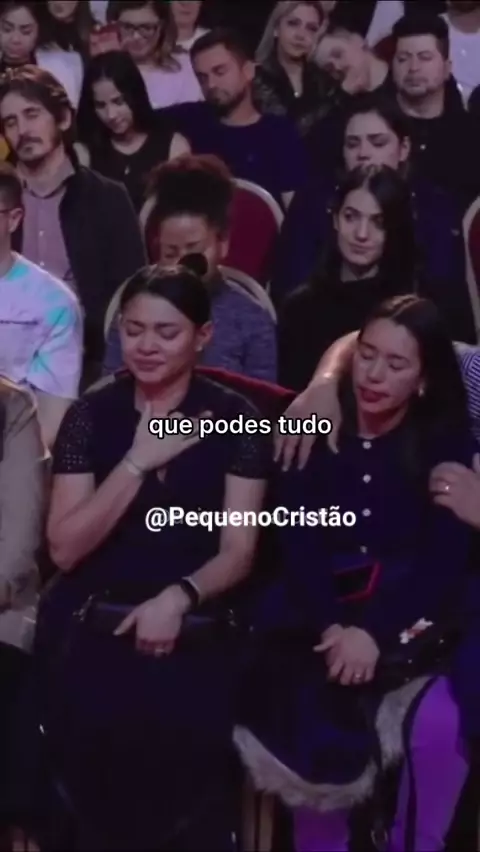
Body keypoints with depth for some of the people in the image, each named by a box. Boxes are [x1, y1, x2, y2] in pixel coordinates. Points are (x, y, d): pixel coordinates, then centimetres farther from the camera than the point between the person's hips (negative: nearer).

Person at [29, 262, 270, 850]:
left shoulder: (234, 419, 2)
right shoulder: (90, 416, 4)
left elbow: (238, 551, 0)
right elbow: (64, 549, -2)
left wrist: (178, 597, -19)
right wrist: (139, 461, -10)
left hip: (191, 625, -1)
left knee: (177, 731, -28)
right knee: (99, 725, -27)